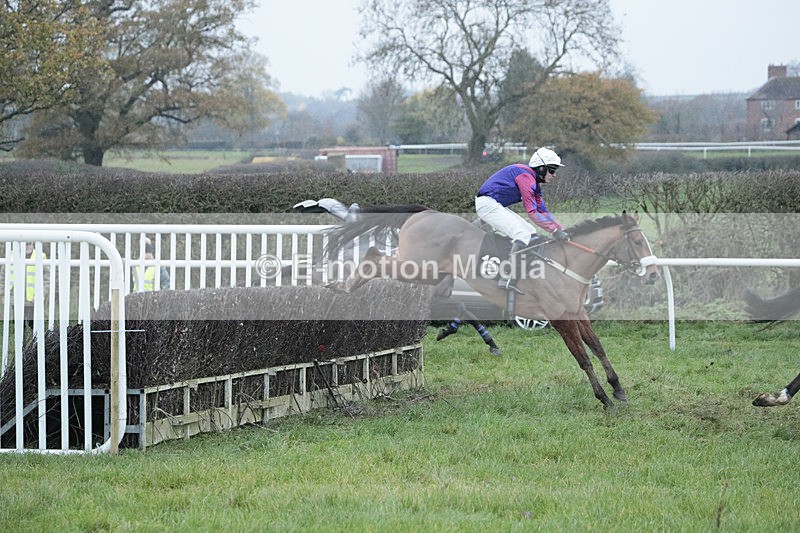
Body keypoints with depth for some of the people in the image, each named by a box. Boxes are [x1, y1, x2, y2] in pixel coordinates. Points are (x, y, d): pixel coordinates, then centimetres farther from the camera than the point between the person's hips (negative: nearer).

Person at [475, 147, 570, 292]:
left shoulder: (534, 182, 15)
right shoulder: (526, 176, -18)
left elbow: (542, 211, 18)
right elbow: (532, 212, -22)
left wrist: (562, 230, 9)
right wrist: (554, 230, -21)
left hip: (496, 206, 11)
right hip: (488, 204, -11)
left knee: (531, 233, 9)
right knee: (523, 234, -21)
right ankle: (506, 278, -28)